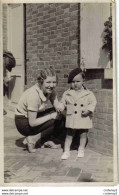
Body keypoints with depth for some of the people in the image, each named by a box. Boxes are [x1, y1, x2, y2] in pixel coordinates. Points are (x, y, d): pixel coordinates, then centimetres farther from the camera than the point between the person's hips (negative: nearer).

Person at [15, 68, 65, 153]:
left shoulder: (50, 90, -7)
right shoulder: (33, 95, -30)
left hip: (34, 116, 8)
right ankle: (32, 139, -9)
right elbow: (32, 123, -27)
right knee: (57, 120, -18)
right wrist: (51, 116, -22)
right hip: (23, 122, -8)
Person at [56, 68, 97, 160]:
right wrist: (60, 107, -11)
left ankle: (81, 150, 31)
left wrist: (89, 110, -16)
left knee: (83, 134, 12)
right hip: (71, 118, 0)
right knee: (69, 134, 8)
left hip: (84, 118, 0)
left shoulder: (88, 93, -2)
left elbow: (93, 102, 0)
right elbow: (63, 102, 9)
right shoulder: (67, 93, 2)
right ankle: (66, 151, 18)